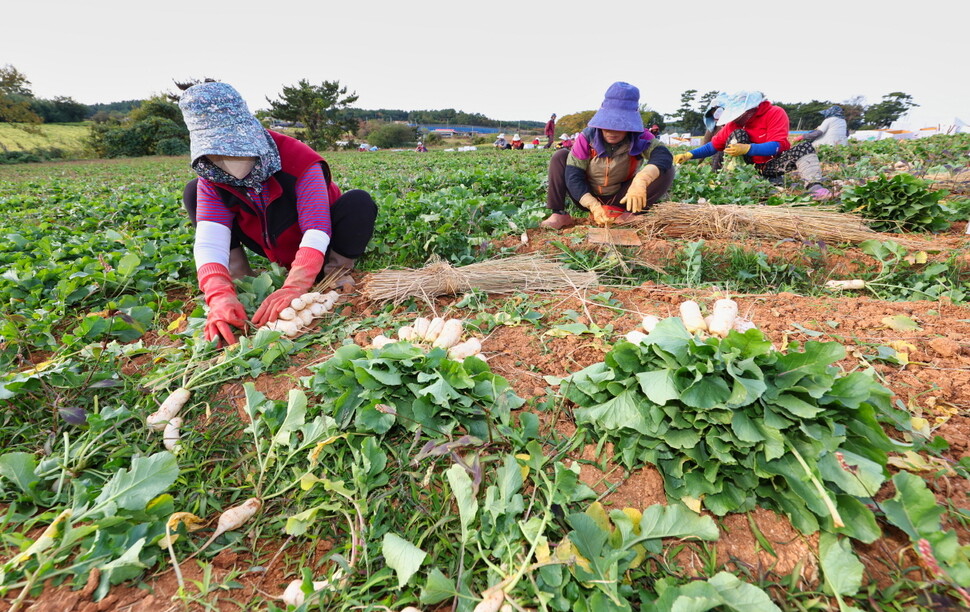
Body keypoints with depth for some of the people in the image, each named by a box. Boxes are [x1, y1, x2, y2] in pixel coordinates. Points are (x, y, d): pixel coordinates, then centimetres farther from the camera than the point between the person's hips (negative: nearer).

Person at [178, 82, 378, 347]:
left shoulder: (298, 160, -29)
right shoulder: (212, 179, -15)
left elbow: (316, 231, -39)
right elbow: (209, 240, -29)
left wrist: (292, 289, -53)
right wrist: (219, 294, -49)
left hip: (317, 251, -4)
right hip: (277, 250, 4)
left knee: (359, 202, -34)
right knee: (193, 192, -9)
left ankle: (336, 271, -12)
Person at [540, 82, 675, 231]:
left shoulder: (640, 138, -15)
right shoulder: (587, 138, -16)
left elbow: (663, 155, -32)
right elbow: (573, 175, -23)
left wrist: (641, 180, -53)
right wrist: (593, 205, -38)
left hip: (619, 200, 0)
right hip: (588, 197, 0)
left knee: (666, 171, -20)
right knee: (560, 156, -18)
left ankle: (623, 214, -31)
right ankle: (559, 214, -23)